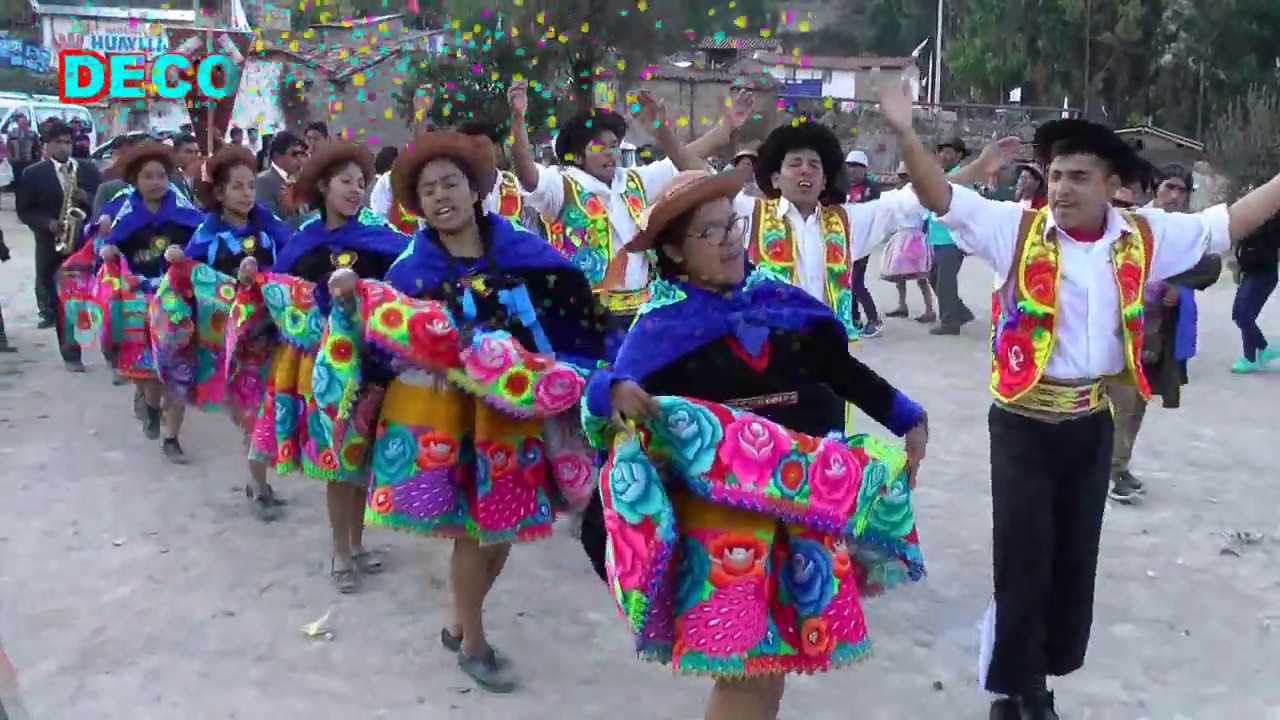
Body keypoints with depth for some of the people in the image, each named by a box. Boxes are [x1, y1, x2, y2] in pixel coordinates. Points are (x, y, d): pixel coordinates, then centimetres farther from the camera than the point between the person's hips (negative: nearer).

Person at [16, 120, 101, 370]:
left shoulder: (89, 169, 8)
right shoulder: (33, 174, 1)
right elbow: (24, 211, 0)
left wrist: (86, 198, -15)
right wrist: (48, 223, -16)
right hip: (53, 246, -1)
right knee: (61, 301, 2)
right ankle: (71, 355, 8)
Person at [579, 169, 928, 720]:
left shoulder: (778, 298, 6)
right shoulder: (662, 326, -5)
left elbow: (842, 369, 10)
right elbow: (615, 391, -15)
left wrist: (909, 419, 9)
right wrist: (616, 391, -37)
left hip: (806, 491, 4)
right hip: (721, 500, -4)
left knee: (783, 647, 12)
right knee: (746, 657, -3)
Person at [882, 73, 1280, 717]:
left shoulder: (1144, 237, 0)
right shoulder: (1017, 229, -10)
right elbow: (943, 199, -17)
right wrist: (905, 134, -32)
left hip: (1093, 422, 4)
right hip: (1024, 421, -4)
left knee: (1076, 557, 14)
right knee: (1023, 560, 0)